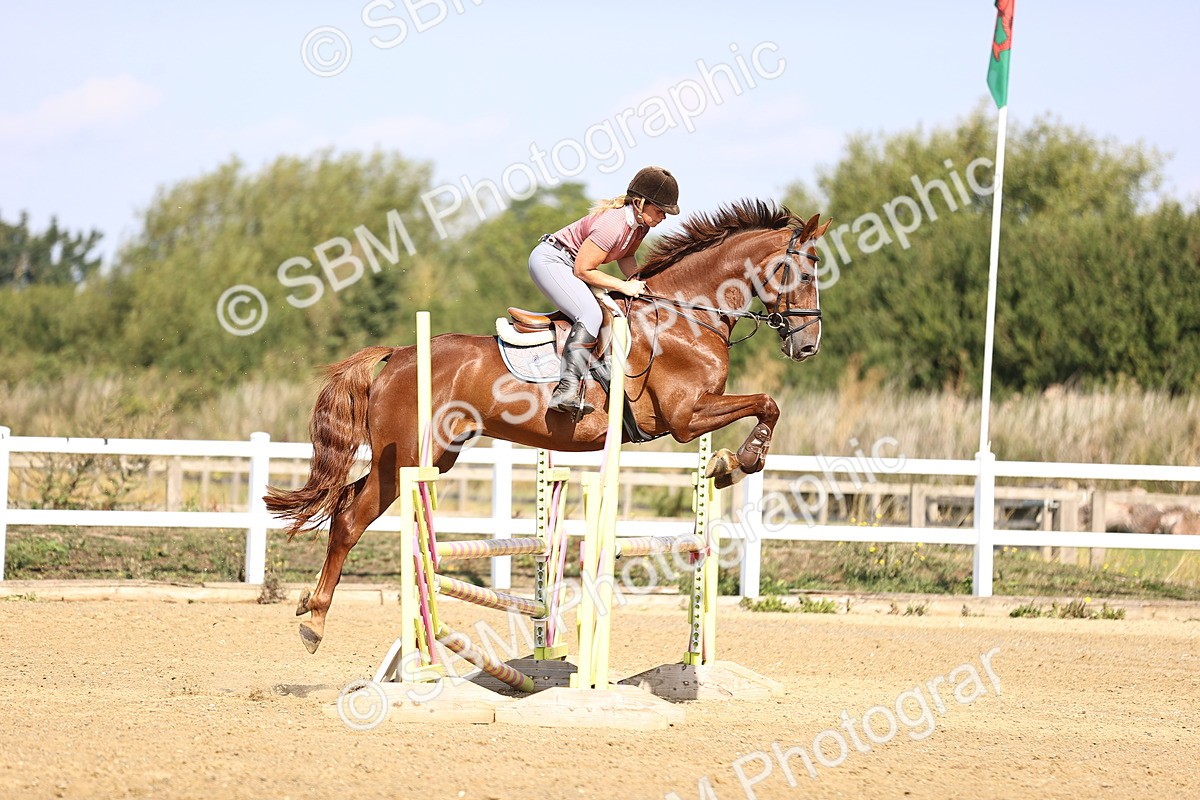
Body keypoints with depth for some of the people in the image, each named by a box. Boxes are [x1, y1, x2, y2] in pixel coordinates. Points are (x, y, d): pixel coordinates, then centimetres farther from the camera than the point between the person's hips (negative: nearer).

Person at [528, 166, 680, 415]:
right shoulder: (613, 225, -29)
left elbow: (626, 257, 17)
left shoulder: (641, 224, -1)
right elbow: (582, 270, -24)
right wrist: (624, 286, -21)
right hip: (549, 260, -11)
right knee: (591, 314, -28)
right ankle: (568, 390, -38)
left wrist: (638, 282, -2)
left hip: (567, 265, 11)